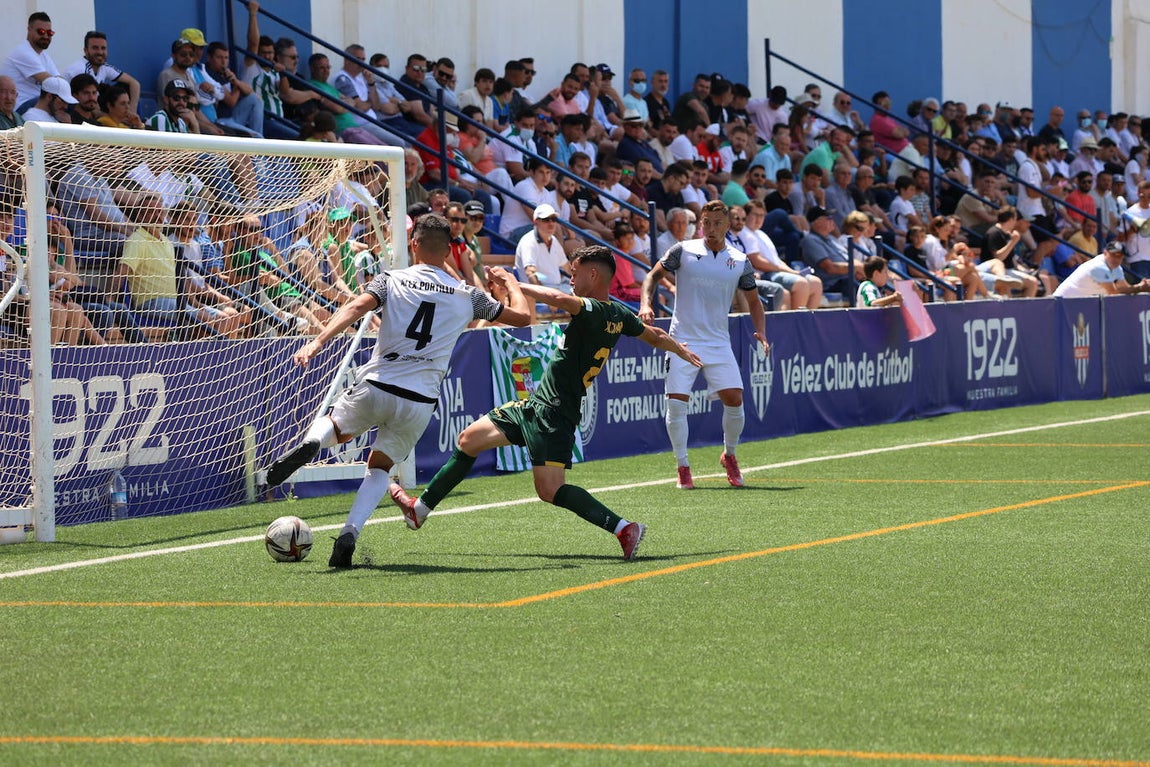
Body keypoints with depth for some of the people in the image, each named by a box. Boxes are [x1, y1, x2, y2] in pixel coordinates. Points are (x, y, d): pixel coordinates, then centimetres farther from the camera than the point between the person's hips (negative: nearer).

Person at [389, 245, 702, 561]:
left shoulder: (595, 311, -20)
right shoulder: (619, 315, 8)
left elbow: (560, 299, -40)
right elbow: (654, 335, 23)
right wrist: (682, 351, 43)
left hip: (554, 413, -11)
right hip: (536, 404, 11)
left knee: (550, 491, -19)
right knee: (468, 440, 18)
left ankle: (624, 528, -15)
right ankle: (420, 509, 32)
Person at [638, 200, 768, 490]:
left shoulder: (740, 262, 4)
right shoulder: (684, 251, -2)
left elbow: (753, 301, 15)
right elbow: (654, 274, 7)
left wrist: (761, 332, -1)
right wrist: (646, 303, -11)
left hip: (718, 343, 2)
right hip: (683, 341, -2)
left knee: (734, 400, -7)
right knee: (676, 403, -10)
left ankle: (729, 455, 20)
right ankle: (683, 467, 4)